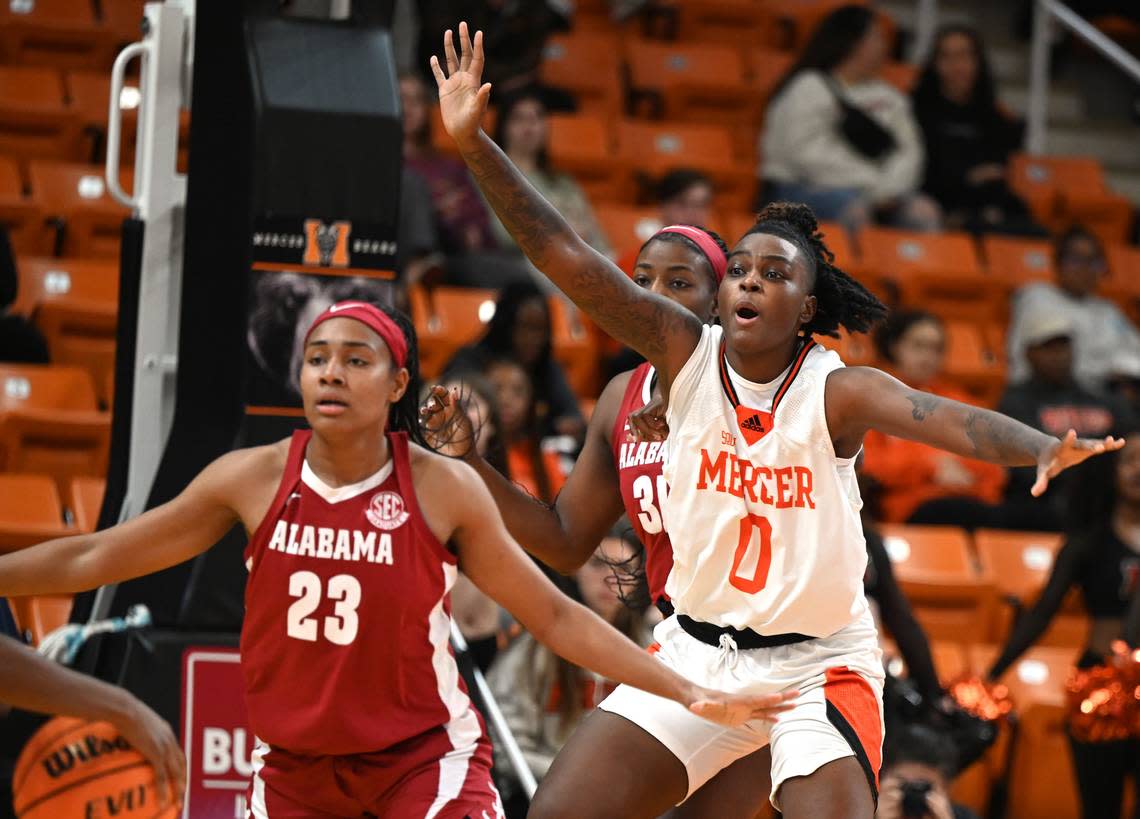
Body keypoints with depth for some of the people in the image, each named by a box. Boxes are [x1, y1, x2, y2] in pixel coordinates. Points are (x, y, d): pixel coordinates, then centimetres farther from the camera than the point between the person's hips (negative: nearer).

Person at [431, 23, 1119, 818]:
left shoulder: (836, 389, -15)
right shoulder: (687, 352, -7)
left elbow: (943, 417, -34)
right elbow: (569, 258, -13)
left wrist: (1045, 449, -54)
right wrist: (476, 144, -22)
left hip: (817, 663, -3)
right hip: (695, 652, 3)